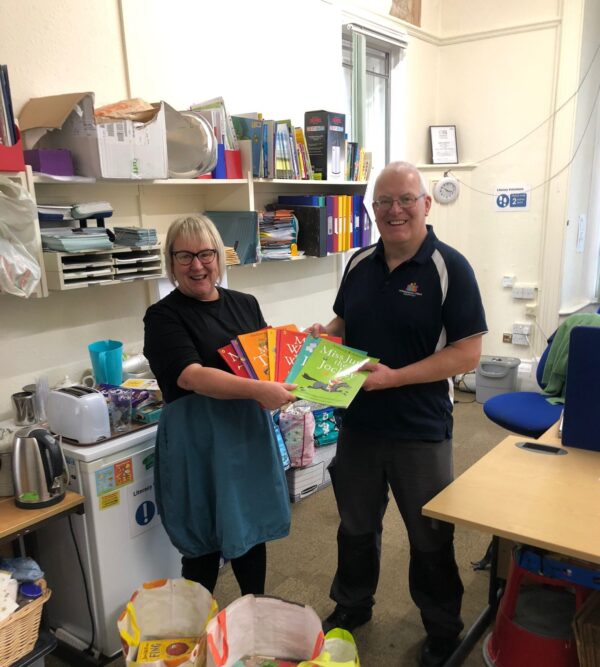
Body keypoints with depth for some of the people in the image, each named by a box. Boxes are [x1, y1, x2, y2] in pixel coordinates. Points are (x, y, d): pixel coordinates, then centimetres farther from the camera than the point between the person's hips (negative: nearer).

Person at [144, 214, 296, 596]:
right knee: (205, 543, 8)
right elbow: (191, 376, -23)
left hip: (250, 432, 5)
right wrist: (257, 390, -34)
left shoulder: (246, 305, 8)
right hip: (198, 442, -5)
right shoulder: (164, 316, -9)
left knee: (253, 530, 18)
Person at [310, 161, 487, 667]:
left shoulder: (449, 268, -13)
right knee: (356, 527, 23)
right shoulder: (360, 264, 3)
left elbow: (468, 353, -16)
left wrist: (395, 377, -23)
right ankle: (352, 606, 47)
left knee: (430, 537, 15)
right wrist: (324, 336, -7)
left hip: (421, 430, -4)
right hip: (358, 424, 5)